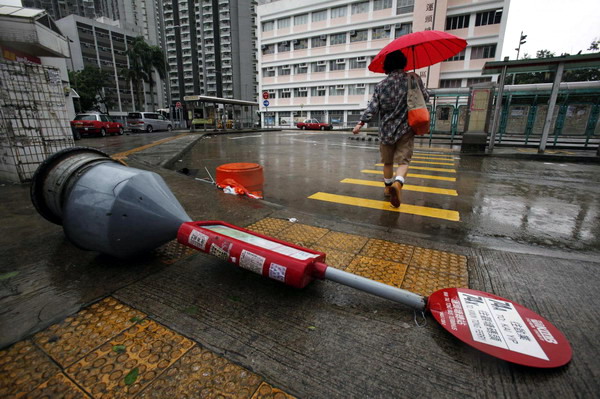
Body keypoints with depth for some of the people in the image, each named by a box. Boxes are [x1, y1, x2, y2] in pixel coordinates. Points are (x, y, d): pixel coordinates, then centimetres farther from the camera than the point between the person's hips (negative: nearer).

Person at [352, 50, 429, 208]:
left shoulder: (381, 85, 0)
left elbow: (373, 106, -8)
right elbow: (426, 98, 10)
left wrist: (361, 122, -5)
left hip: (386, 129, 2)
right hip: (406, 129, -2)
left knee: (387, 161, 16)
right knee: (403, 161, -3)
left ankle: (388, 187, 29)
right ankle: (397, 183, -31)